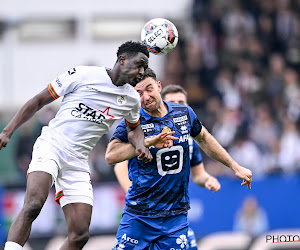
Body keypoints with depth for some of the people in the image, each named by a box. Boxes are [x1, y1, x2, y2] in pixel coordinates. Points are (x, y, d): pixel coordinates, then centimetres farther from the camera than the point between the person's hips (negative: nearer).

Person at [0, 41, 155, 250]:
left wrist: (140, 146, 10)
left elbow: (133, 128, 34)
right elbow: (39, 101, 1)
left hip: (78, 163, 6)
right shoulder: (84, 75, -5)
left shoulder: (132, 99, 12)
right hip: (51, 147, -5)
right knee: (33, 205, -32)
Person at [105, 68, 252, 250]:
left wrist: (235, 167, 24)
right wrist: (150, 141, -30)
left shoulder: (184, 113, 4)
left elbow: (203, 139, 23)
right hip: (139, 216, -2)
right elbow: (111, 156, -23)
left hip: (175, 216, 2)